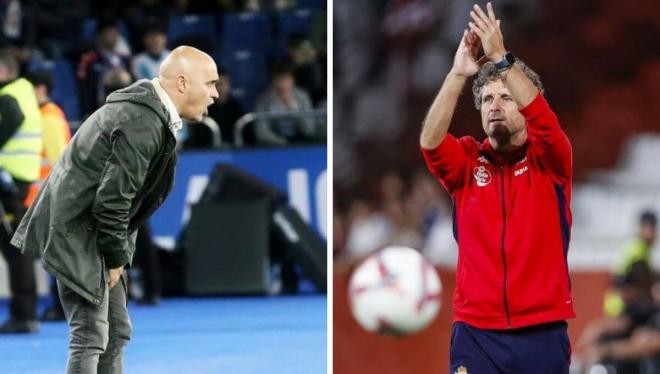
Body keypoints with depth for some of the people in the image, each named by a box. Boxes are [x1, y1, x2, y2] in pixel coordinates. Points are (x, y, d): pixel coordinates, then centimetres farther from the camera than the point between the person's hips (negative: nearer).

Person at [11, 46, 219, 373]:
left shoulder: (149, 111, 10)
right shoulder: (142, 125, -23)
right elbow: (112, 198, -23)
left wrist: (118, 256, 12)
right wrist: (117, 258, -11)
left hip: (90, 231, 11)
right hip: (76, 234, -11)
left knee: (116, 333, 14)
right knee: (91, 337, -11)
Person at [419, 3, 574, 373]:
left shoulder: (549, 159, 3)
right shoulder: (468, 161, 7)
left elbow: (546, 124, -18)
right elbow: (430, 141, -14)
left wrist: (502, 57, -26)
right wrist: (458, 74, -24)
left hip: (542, 333, -1)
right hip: (477, 333, 1)